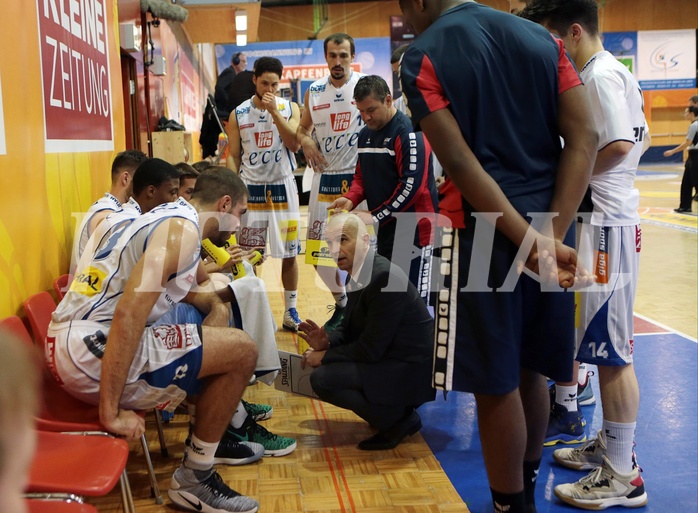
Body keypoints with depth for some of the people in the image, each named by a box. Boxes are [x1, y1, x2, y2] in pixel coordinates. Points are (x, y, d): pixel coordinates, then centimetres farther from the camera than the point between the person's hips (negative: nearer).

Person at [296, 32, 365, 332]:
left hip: (359, 176, -4)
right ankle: (342, 302, 27)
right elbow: (302, 129, 19)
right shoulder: (314, 91, 8)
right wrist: (306, 142, -4)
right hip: (324, 176, 5)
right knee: (317, 250, 7)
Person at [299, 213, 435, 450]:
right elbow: (351, 328, 14)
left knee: (322, 378, -19)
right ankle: (393, 408, 16)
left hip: (411, 369, -10)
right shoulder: (359, 274, 4)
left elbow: (370, 348, -24)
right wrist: (327, 342, -6)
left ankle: (398, 419, -4)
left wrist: (325, 356, -13)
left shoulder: (384, 277, -24)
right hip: (389, 358, 10)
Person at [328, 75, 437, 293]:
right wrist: (351, 198, -1)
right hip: (385, 231, 8)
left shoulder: (409, 133, -14)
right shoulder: (365, 134, 13)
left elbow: (412, 186, -20)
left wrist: (376, 216, -19)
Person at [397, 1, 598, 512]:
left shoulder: (422, 58, -5)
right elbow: (585, 136, -1)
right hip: (549, 228, 6)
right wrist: (553, 233, -8)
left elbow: (462, 164, -16)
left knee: (496, 384, 6)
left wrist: (535, 243, -17)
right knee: (529, 371, 19)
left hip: (483, 231, -6)